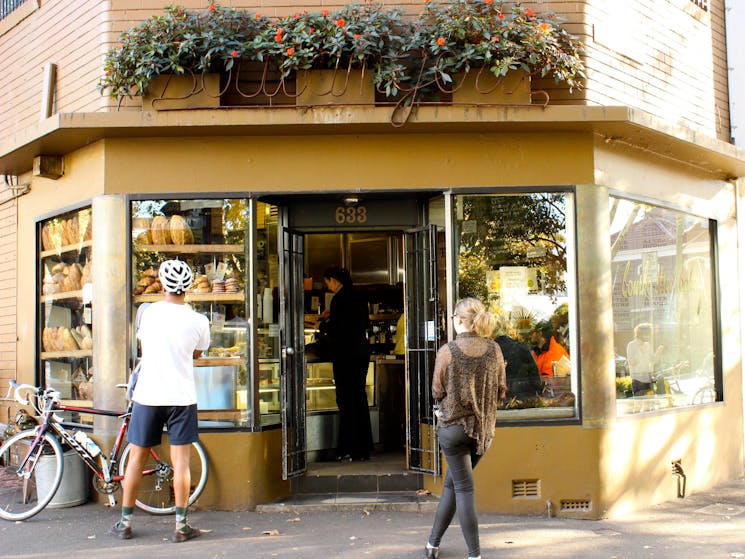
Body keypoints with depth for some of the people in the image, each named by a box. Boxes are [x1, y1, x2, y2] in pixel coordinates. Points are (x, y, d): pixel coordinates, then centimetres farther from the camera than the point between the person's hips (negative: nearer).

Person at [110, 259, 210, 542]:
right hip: (182, 396, -1)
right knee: (181, 460, 2)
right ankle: (181, 524, 4)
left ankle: (125, 522, 17)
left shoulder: (148, 312, 0)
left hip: (148, 394, 2)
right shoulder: (198, 321, -6)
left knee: (137, 458, 10)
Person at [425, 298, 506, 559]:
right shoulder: (494, 349, -1)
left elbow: (437, 393, -5)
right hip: (484, 427, 4)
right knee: (451, 484, 17)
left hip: (454, 426, -4)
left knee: (463, 488, 3)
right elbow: (501, 391, 5)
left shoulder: (447, 351, -12)